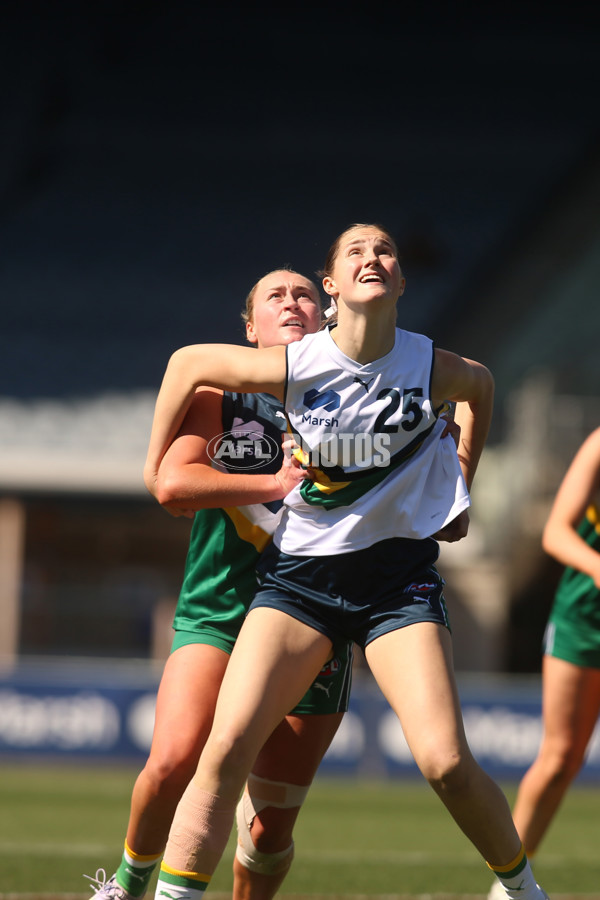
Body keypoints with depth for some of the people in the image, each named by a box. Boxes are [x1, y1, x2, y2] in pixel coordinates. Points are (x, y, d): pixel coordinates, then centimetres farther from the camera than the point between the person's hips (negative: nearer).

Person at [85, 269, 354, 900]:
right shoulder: (220, 391, 6)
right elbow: (172, 481, -9)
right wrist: (274, 483, -16)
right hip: (217, 611, -2)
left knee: (270, 824, -2)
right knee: (173, 761, -23)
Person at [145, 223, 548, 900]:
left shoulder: (432, 367, -7)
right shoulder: (295, 366, -10)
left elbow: (480, 386, 19)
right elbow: (189, 362, 7)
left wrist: (462, 478, 24)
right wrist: (158, 465, 13)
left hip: (397, 571, 0)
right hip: (299, 570, 0)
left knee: (446, 763, -12)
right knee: (226, 747, -16)